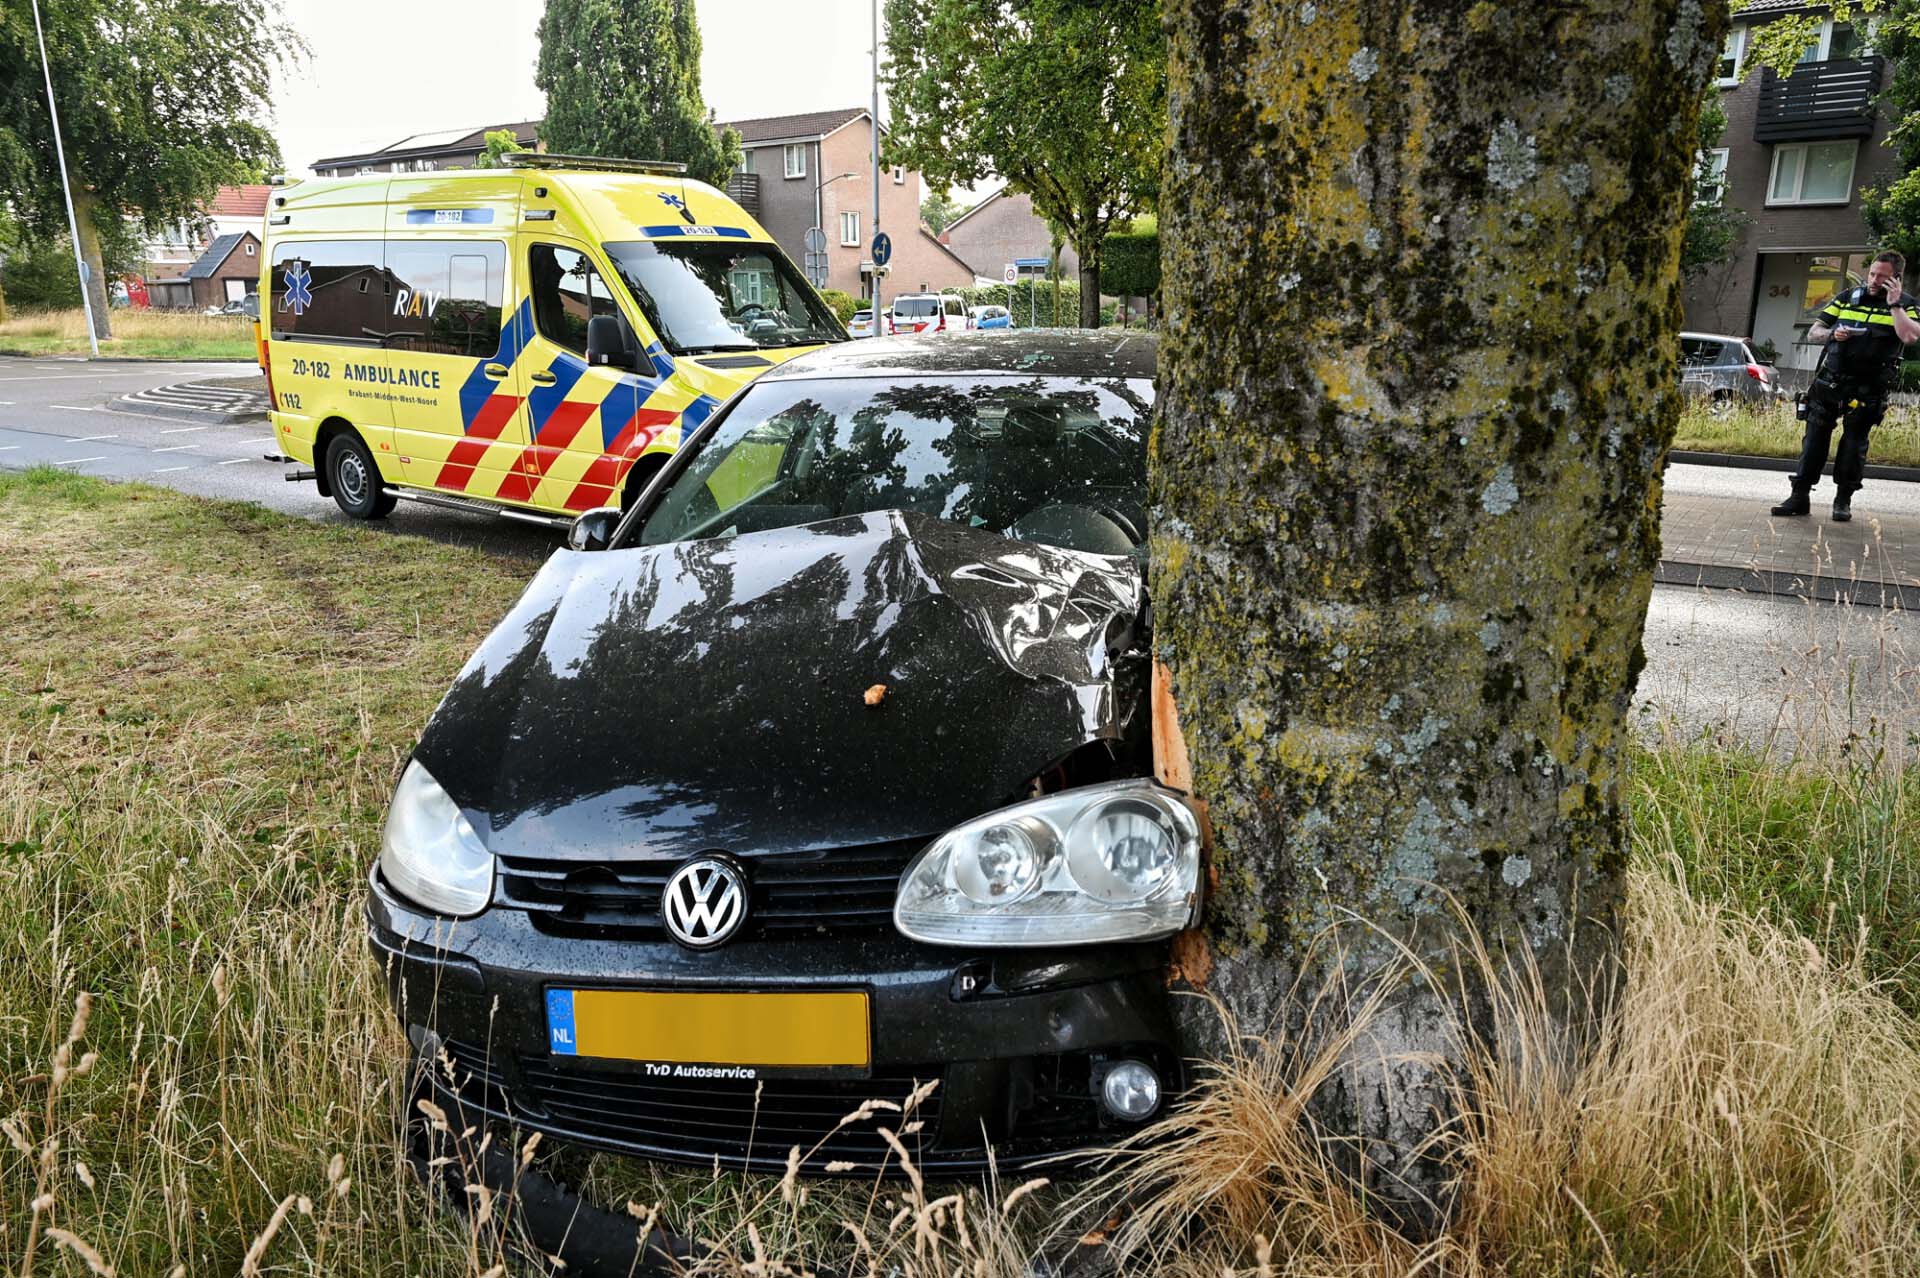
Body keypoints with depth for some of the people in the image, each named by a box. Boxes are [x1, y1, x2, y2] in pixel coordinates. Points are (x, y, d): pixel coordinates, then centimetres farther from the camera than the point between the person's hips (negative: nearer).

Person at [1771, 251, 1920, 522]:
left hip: (1867, 390, -2)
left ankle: (1843, 500, 12)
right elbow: (1812, 333, 11)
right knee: (1814, 438, -1)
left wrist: (1894, 304, -13)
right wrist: (1832, 333, -8)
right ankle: (1800, 497, 1)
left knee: (1854, 443, 2)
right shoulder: (1847, 298, 11)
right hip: (1829, 383, 2)